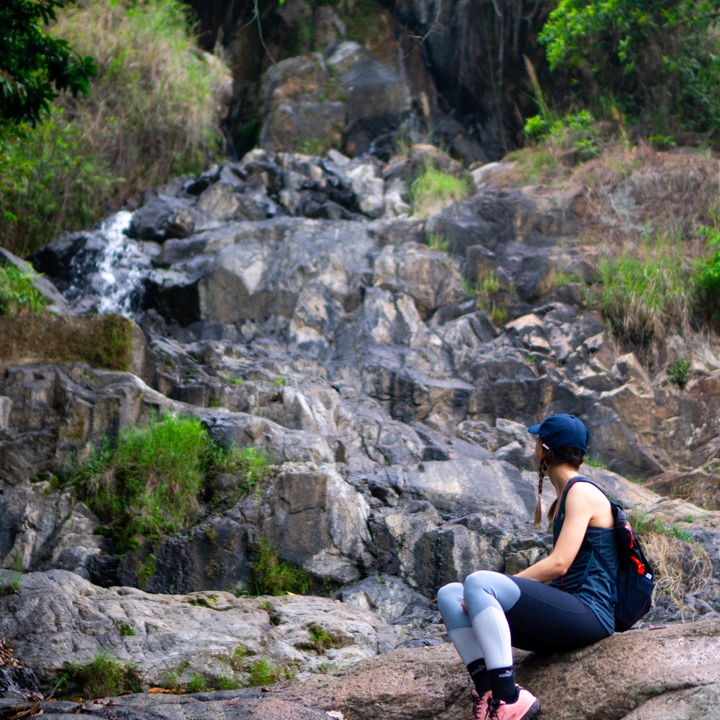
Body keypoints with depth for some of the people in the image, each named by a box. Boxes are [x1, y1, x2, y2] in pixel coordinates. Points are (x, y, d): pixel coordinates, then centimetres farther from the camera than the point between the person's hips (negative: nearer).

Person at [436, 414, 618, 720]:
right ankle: (488, 689, -20)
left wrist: (492, 587, -15)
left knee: (478, 583, -28)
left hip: (589, 614, -9)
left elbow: (559, 564, -18)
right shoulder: (563, 499, 21)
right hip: (565, 614, 9)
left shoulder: (582, 493, -7)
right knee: (449, 595, -2)